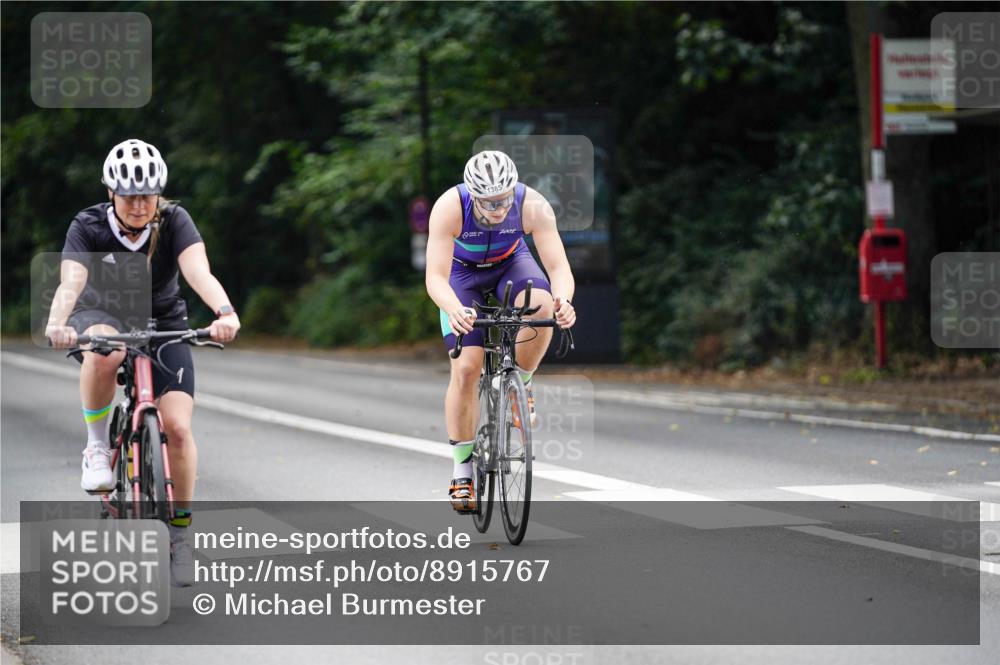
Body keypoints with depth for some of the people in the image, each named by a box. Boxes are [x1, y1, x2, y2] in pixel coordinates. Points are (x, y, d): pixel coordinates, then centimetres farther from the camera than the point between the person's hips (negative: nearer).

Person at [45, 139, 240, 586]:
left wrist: (226, 313, -56)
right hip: (102, 315, -1)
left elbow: (199, 273, -35)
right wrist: (56, 323, -57)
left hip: (162, 323, 1)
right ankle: (96, 447, -17)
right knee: (104, 353, -40)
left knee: (177, 426, -17)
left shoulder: (174, 221, -19)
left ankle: (179, 530, 1)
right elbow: (70, 282, -36)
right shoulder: (88, 227, -20)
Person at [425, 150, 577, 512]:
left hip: (512, 262, 1)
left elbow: (559, 267, -35)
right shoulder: (449, 207, -36)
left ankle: (520, 384, -7)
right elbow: (435, 277, -40)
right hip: (462, 272, -1)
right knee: (466, 369, -14)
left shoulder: (533, 206, -32)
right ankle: (462, 470, 0)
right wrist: (454, 310, -61)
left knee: (542, 306, -34)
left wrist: (564, 300, -58)